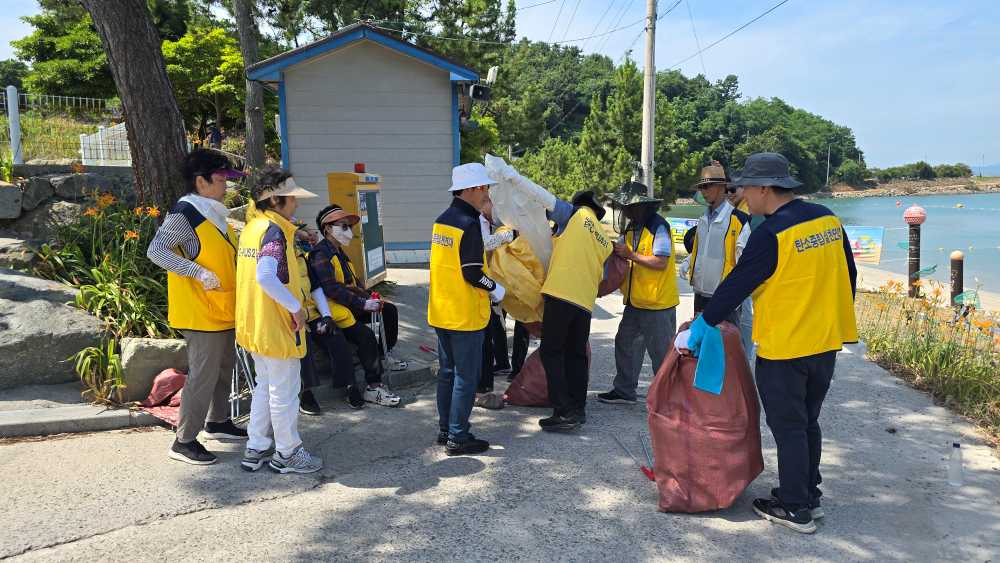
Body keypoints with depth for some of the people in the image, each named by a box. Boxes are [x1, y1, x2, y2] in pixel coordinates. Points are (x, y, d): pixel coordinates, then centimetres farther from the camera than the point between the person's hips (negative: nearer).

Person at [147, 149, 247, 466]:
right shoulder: (184, 214, -15)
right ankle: (184, 442, 6)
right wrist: (198, 272, -30)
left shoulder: (216, 214, 13)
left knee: (223, 368, 19)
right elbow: (156, 251, -24)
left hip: (224, 311, 9)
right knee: (203, 376, -5)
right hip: (201, 313, -9)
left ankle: (217, 422, 36)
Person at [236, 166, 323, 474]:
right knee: (284, 391, 4)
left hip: (254, 324, 10)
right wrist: (296, 306, -24)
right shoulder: (275, 230, -19)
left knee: (265, 386, 20)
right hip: (276, 325, -9)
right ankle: (287, 453, 17)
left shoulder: (253, 226, 10)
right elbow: (266, 276, -32)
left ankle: (257, 449, 28)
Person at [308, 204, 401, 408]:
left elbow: (354, 281, 20)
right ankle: (373, 388, -17)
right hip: (334, 307, -10)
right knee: (365, 335, -25)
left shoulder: (339, 252, 20)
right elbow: (331, 289, -22)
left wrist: (369, 298, 1)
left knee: (389, 310, 4)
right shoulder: (321, 254, -12)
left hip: (352, 304, 10)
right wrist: (362, 303, -23)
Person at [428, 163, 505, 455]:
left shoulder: (441, 220, 8)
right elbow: (472, 274, -21)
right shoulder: (469, 225, -18)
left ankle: (445, 429, 26)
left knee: (447, 372, 16)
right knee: (466, 377, 1)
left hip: (441, 313, 8)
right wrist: (496, 289, -5)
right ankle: (458, 438, 8)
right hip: (466, 316, -8)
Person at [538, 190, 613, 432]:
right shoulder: (606, 241, 21)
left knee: (551, 352, -3)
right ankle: (578, 409, 19)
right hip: (585, 301, 7)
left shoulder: (575, 214, 5)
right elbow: (601, 276, 20)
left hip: (561, 293, -6)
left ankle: (564, 412, -8)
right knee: (576, 355, 15)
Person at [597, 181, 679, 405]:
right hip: (635, 301, 9)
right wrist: (617, 251, -2)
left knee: (662, 352, 1)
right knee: (625, 344, 14)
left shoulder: (658, 227, -16)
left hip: (658, 303, -9)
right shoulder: (631, 228, 11)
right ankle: (624, 391, 26)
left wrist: (629, 254, -21)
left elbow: (661, 262, -23)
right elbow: (625, 259, 18)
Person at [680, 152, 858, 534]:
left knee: (788, 428, 4)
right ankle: (809, 495, 31)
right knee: (807, 423, 19)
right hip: (825, 343, 8)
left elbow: (736, 286, -16)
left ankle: (795, 509, 14)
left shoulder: (771, 234, -19)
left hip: (783, 348, -8)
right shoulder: (828, 219, 4)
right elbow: (848, 275, 13)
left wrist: (702, 325, -6)